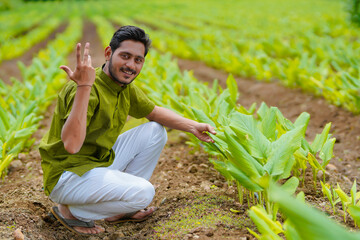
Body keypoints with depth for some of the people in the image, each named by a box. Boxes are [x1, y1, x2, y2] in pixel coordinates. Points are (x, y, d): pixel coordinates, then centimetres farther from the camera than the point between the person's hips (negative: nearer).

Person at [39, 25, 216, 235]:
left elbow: (154, 112, 18)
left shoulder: (126, 88, 3)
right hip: (67, 175, -9)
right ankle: (70, 211, -4)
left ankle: (119, 211, 10)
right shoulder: (86, 89, -26)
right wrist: (83, 87, -45)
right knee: (143, 193, -26)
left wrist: (192, 126, 2)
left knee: (155, 132, 7)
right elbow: (71, 145, -40)